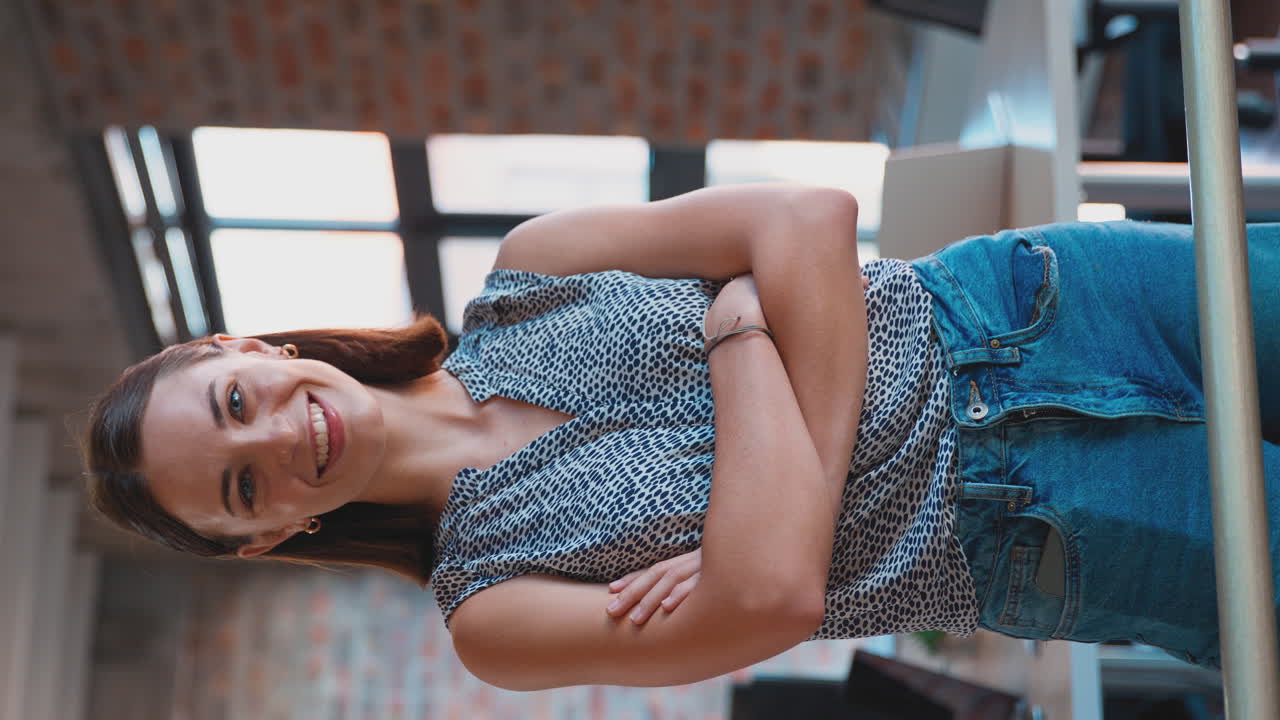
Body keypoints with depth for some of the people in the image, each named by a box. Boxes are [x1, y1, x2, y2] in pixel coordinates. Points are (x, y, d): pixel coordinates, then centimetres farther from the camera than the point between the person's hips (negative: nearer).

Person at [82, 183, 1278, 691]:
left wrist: (792, 503, -22)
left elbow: (811, 221, -13)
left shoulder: (525, 270, -2)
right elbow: (771, 599, -24)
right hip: (1019, 543, -3)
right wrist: (743, 326, -17)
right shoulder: (486, 608, -9)